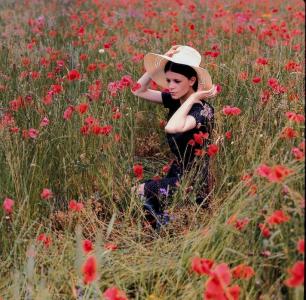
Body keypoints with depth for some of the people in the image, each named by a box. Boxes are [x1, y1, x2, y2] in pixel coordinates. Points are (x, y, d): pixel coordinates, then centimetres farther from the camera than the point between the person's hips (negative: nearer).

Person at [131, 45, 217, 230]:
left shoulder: (203, 111, -25)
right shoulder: (176, 100, -2)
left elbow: (172, 127, -44)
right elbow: (139, 91, -2)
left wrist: (193, 98, -31)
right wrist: (161, 63, -12)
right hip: (177, 173, 8)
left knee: (135, 194, -7)